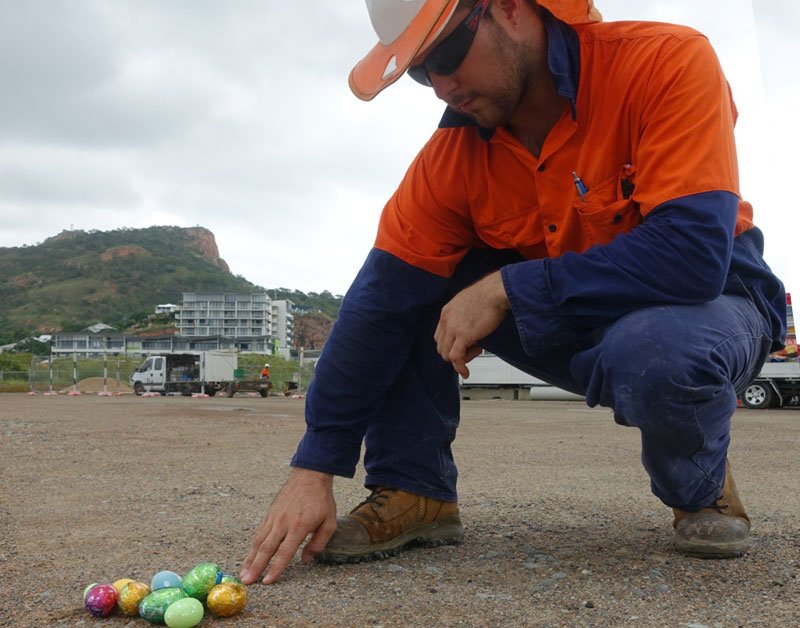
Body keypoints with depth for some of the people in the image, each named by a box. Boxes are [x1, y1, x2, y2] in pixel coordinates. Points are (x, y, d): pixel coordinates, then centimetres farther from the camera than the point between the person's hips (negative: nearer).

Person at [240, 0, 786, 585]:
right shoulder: (454, 154, -13)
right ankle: (412, 492, -4)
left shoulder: (668, 63, -25)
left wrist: (508, 288, -31)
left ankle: (701, 485, -5)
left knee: (651, 352, -39)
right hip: (575, 327, 4)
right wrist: (314, 470, -18)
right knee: (409, 284, -12)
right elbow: (379, 304, -15)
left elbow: (694, 252, -34)